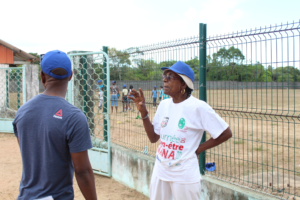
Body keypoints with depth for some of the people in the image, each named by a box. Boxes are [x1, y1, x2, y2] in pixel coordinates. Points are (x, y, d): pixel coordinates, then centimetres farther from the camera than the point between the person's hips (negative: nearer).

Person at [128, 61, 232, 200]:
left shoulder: (198, 107, -16)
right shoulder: (164, 105, 4)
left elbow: (226, 133, -10)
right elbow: (153, 138, 7)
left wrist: (198, 149, -7)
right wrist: (143, 112, -4)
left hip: (185, 176, -6)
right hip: (160, 172, 6)